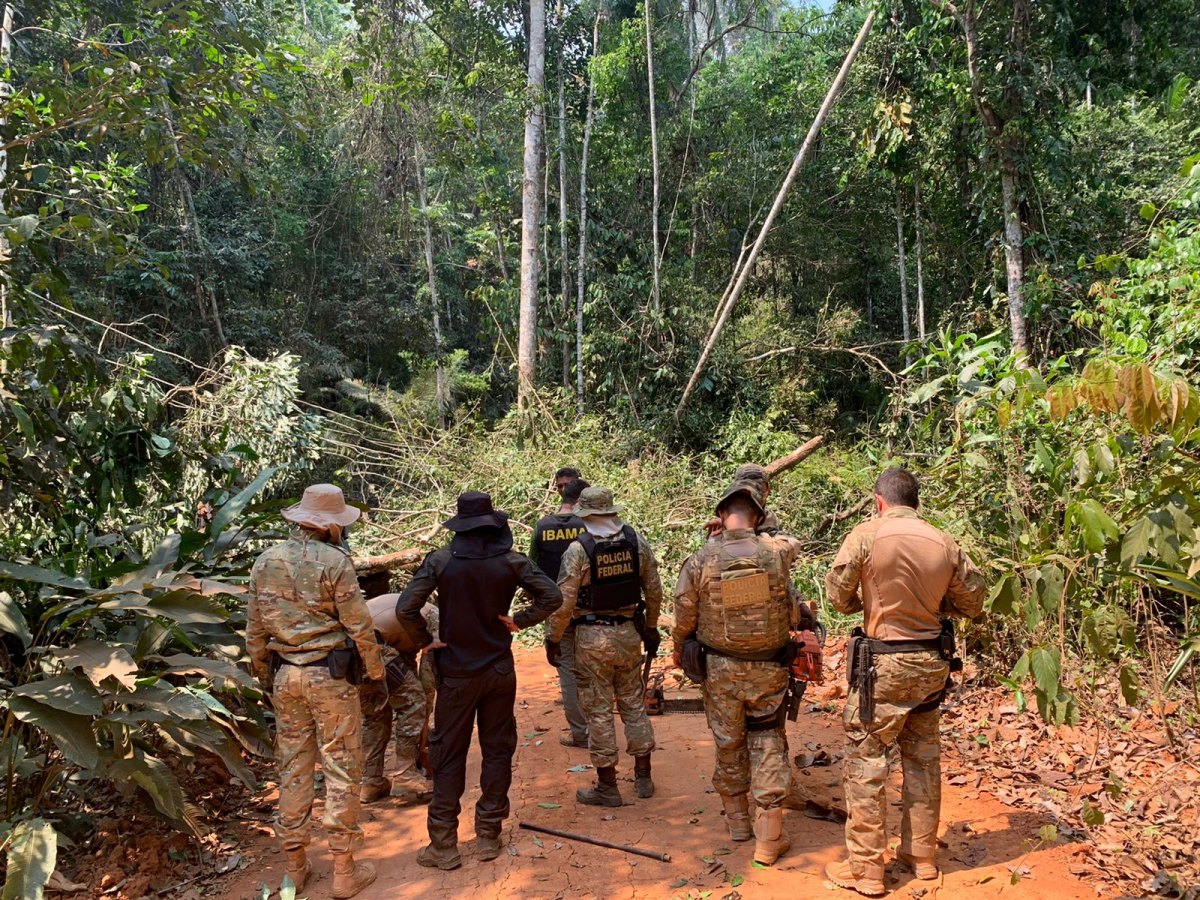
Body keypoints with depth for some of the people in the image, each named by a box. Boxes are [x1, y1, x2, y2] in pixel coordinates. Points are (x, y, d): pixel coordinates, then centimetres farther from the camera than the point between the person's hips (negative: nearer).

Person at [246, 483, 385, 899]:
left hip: (285, 675, 6)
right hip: (330, 675, -5)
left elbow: (255, 629, 7)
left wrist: (264, 674, 19)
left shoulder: (266, 561, 2)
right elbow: (358, 625, -13)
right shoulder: (334, 561, -15)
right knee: (341, 767, 4)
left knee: (293, 767, 14)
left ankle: (295, 865, 25)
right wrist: (376, 669, 1)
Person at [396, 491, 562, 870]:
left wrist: (425, 641, -4)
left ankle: (444, 845, 14)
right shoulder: (511, 561, -7)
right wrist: (520, 621, 0)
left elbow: (405, 608, -18)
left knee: (449, 756, 9)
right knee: (498, 750, 13)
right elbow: (552, 596, -9)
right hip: (499, 670, 1)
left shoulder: (440, 560, -12)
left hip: (456, 672, -1)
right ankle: (488, 836, 21)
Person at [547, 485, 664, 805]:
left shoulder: (578, 550, -14)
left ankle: (607, 787, 15)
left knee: (598, 711, 6)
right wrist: (651, 628, 18)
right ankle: (643, 778, 27)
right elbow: (654, 591, 4)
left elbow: (564, 602, -14)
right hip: (629, 633, 4)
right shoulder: (637, 542, -1)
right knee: (634, 703, 16)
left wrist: (553, 639, 0)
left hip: (593, 638, -4)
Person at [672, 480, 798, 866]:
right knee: (769, 746, 9)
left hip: (720, 668, 0)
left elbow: (684, 615, -4)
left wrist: (679, 649, 15)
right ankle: (769, 839, 10)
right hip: (769, 666, 0)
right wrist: (752, 532, 21)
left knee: (729, 744, 16)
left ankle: (737, 820, 31)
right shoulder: (778, 551, -11)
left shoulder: (701, 559, -14)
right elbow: (794, 545, 15)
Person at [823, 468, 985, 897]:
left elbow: (837, 595, -6)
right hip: (932, 661, 5)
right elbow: (972, 602, 7)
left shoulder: (867, 535, -12)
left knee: (866, 759, 4)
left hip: (884, 663, -5)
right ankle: (921, 855, 31)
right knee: (923, 757, 18)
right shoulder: (944, 543, 0)